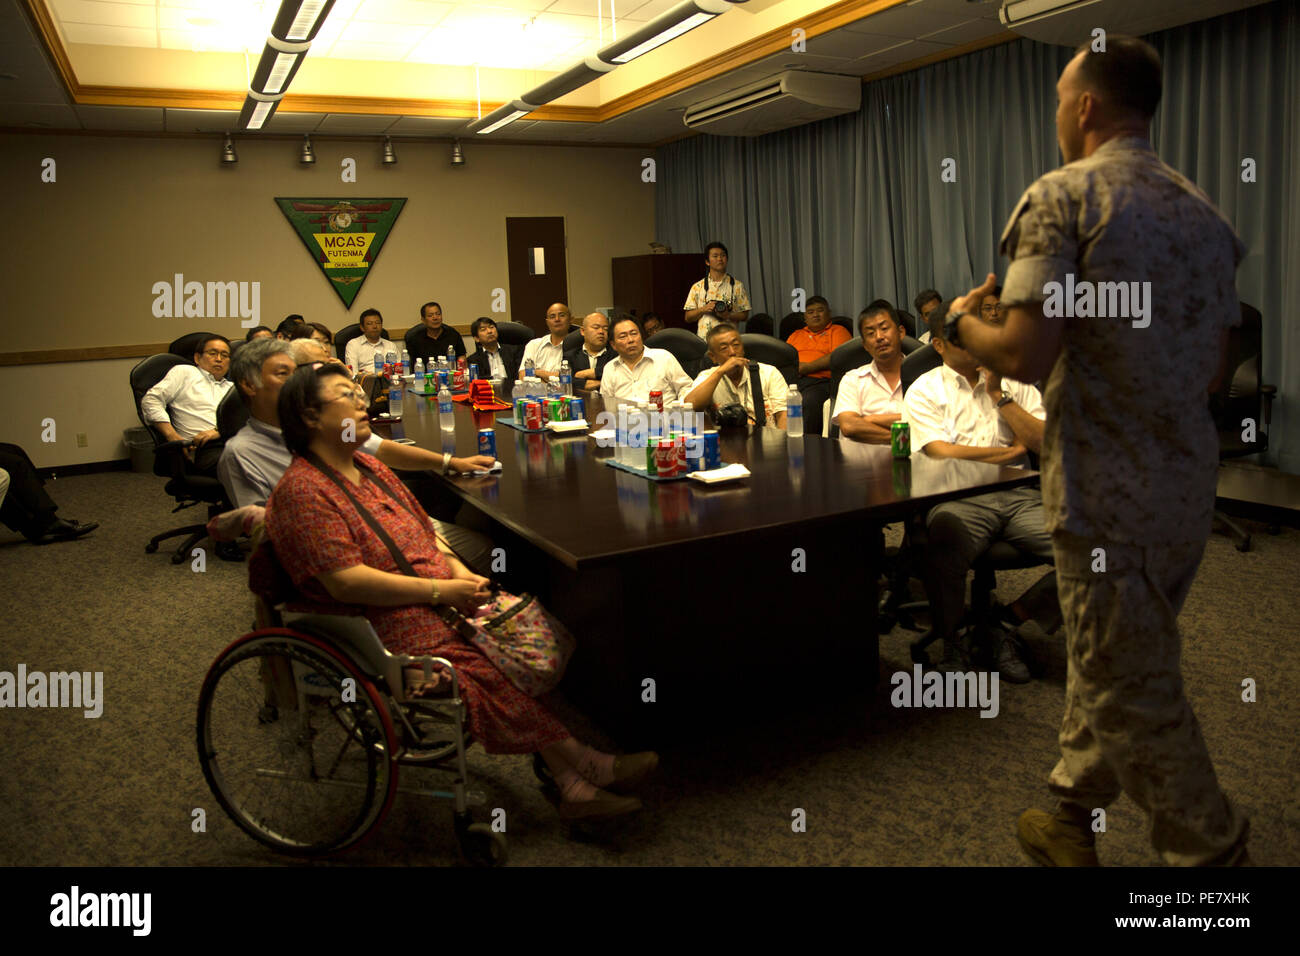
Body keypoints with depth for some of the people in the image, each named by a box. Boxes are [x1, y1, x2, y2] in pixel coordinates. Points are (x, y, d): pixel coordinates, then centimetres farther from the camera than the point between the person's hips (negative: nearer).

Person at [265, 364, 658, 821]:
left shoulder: (369, 467, 17)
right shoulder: (301, 490, -10)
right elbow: (346, 581, -19)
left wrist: (458, 569, 0)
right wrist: (442, 590, -18)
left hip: (444, 600, 8)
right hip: (392, 626, -8)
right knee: (495, 673, -24)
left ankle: (572, 784, -18)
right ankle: (584, 766, -10)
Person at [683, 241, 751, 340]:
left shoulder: (737, 285, 8)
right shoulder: (698, 287, 9)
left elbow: (744, 315, 7)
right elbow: (687, 318, 9)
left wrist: (729, 315, -12)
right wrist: (703, 309, -8)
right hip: (704, 339, 0)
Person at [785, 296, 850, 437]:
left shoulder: (838, 331, 18)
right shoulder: (796, 335, 35)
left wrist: (806, 368, -7)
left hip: (820, 381, -4)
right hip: (790, 379, 4)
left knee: (809, 402, -39)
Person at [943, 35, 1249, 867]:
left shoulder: (1062, 196, -10)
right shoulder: (1205, 211, 11)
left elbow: (1026, 355, -19)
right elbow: (1214, 369, 15)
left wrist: (967, 322, 1)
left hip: (1109, 493, -8)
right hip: (1191, 485, 8)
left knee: (1134, 690, 6)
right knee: (1113, 661, 19)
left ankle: (1211, 847, 19)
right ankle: (1072, 812, 35)